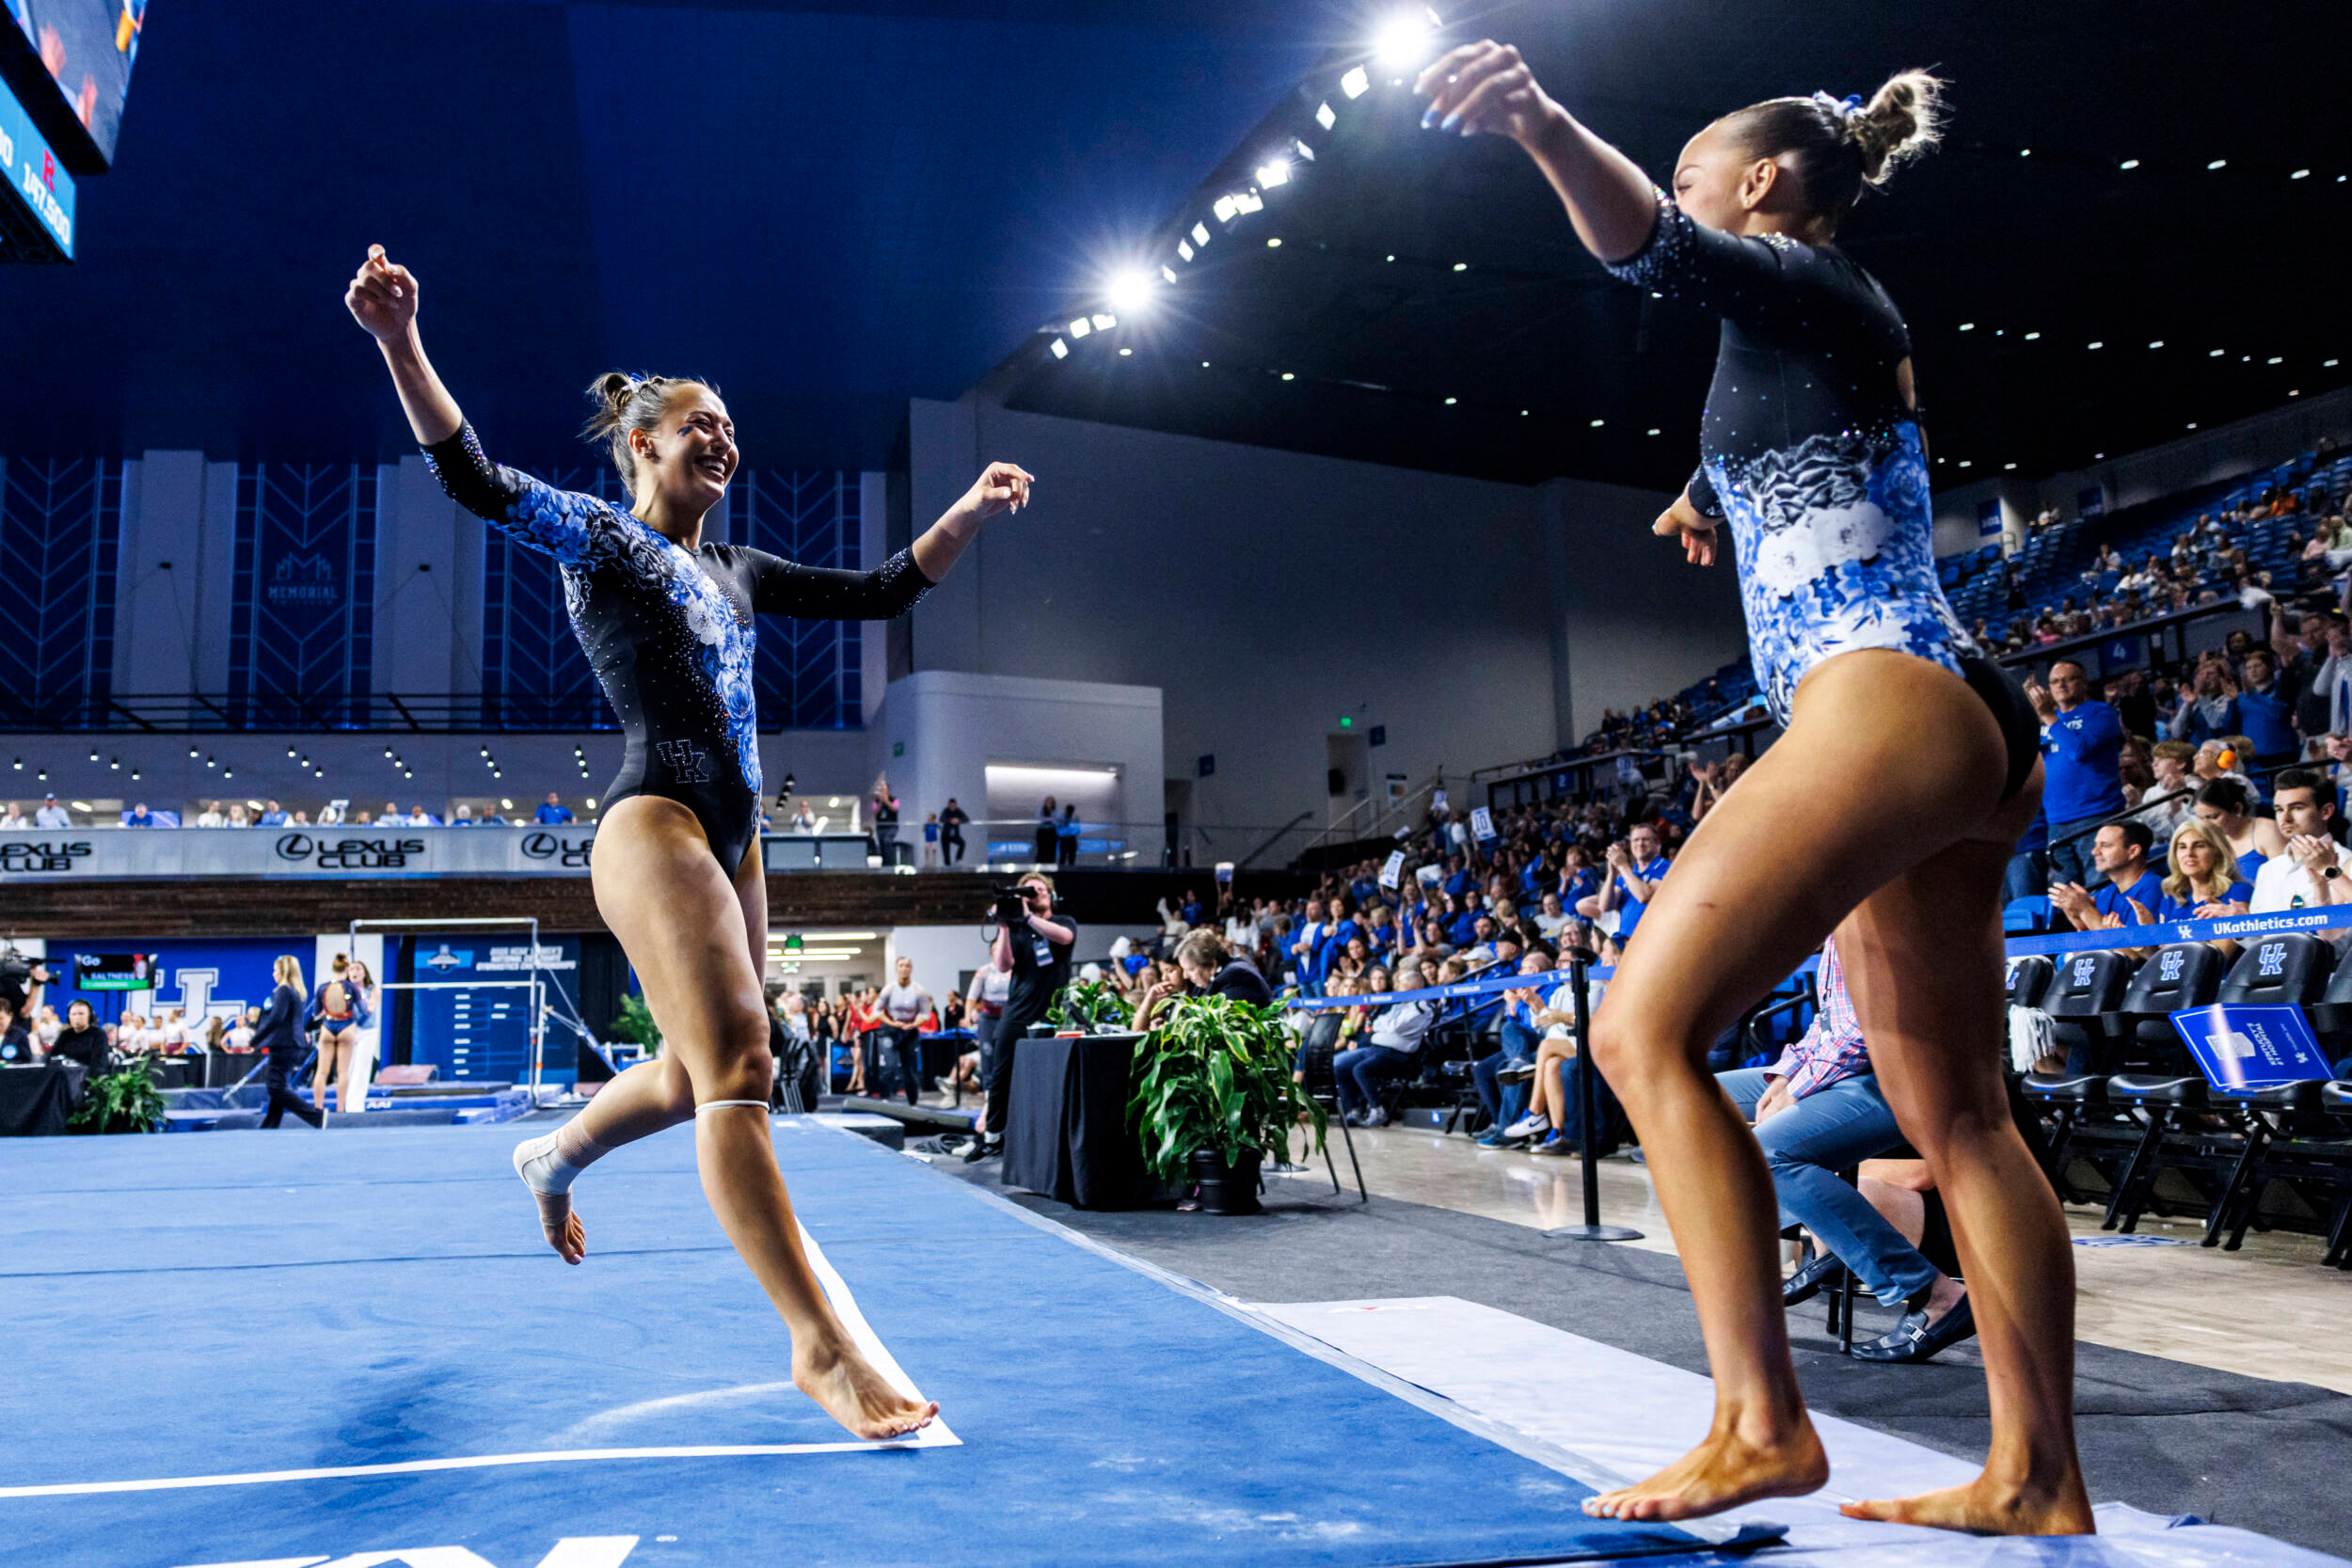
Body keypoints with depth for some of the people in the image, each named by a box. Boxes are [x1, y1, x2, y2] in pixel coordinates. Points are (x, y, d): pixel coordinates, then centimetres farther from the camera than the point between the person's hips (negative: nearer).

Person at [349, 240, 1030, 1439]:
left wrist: (971, 513, 14)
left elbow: (883, 591, 23)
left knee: (696, 1079, 17)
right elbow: (476, 480, -13)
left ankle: (552, 1157, 46)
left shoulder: (734, 570, 23)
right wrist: (399, 341, -26)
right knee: (738, 1069, -19)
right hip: (653, 822, -8)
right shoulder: (596, 536, 4)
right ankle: (822, 1348, -22)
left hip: (731, 835, 8)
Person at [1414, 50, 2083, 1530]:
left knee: (1644, 1027, -14)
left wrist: (1545, 125, -38)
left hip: (1881, 706, -11)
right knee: (1957, 1116, 9)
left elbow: (1656, 247, -23)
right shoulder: (1842, 325, 27)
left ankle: (1762, 1424, -15)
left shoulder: (1800, 282, 0)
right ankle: (2038, 1479, 13)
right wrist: (1710, 507, 65)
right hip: (1962, 737, 11)